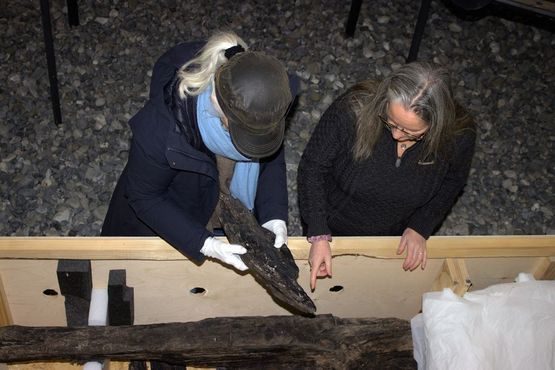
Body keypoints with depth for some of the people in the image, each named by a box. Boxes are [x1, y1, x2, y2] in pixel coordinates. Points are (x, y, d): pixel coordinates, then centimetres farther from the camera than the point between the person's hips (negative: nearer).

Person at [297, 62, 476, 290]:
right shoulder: (351, 111, -38)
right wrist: (319, 236, -30)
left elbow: (451, 182, -6)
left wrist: (420, 228, -16)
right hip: (332, 228, -1)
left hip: (392, 235, 2)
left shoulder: (459, 136, -29)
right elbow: (313, 167, -25)